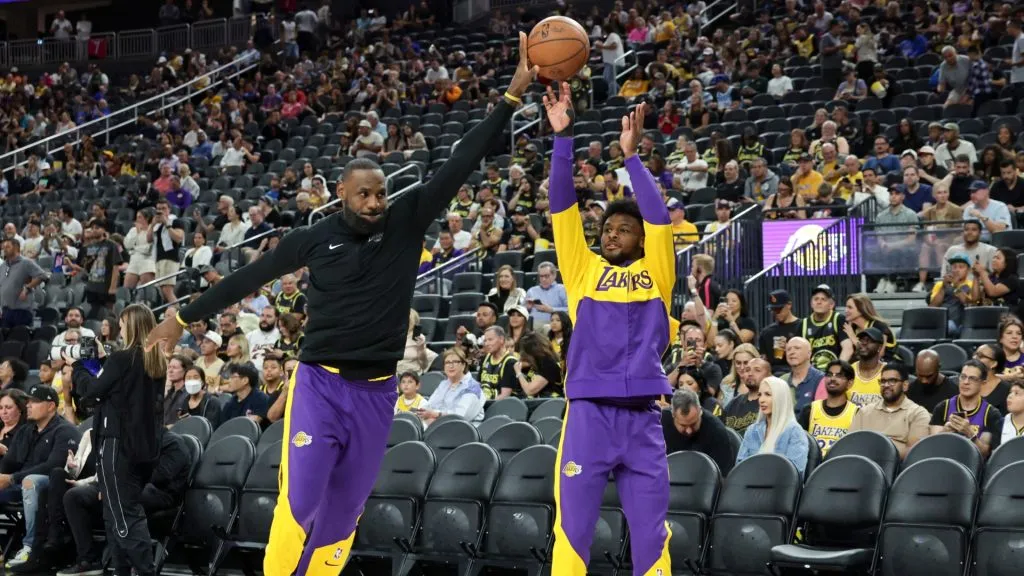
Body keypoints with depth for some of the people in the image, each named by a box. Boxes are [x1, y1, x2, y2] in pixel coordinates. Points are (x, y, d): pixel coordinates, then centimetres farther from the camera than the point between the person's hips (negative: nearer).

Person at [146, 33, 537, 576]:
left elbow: (459, 166, -7)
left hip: (376, 392, 2)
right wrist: (184, 317, 12)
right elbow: (249, 277, 7)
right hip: (320, 384, -2)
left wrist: (513, 93, -14)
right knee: (300, 500, -9)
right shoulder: (316, 237, -3)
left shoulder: (406, 223, -1)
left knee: (343, 510, 8)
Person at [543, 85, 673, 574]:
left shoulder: (655, 274, 13)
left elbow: (660, 218, 0)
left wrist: (631, 155, -3)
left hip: (643, 417, 1)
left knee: (651, 536, 3)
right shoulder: (583, 271, 12)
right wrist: (563, 137, -4)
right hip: (588, 413, 0)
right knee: (573, 529, -2)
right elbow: (562, 209, 5)